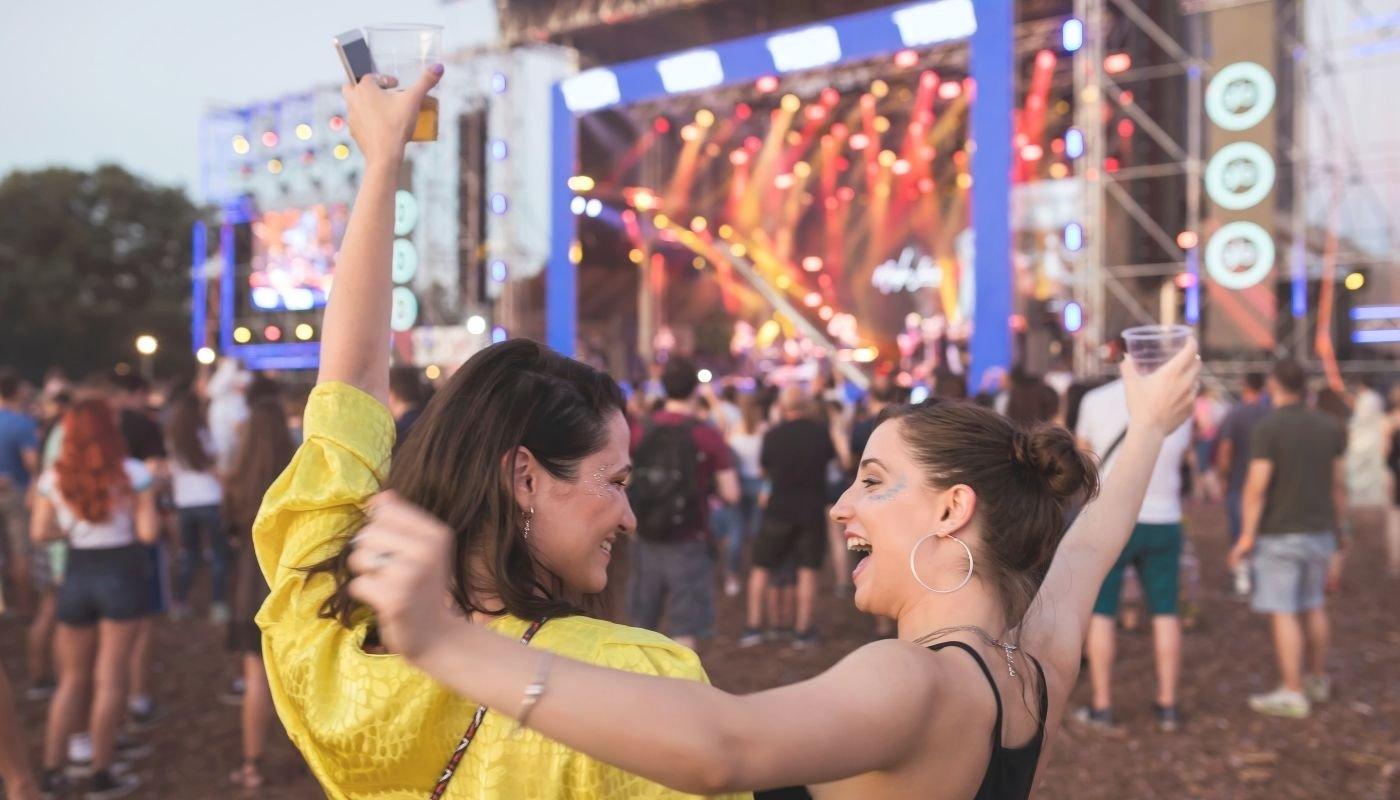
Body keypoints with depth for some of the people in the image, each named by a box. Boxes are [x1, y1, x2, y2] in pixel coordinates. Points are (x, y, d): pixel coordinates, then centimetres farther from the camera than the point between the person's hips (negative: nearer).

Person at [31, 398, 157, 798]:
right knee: (110, 679, 4)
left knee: (72, 679, 16)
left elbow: (40, 532, -3)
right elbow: (147, 532, -11)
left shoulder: (53, 478, -1)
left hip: (76, 575, 3)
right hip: (121, 574, -3)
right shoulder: (133, 473, -8)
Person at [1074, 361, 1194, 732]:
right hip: (1163, 520, 2)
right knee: (1166, 614, 10)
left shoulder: (1095, 400, -7)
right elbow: (1183, 455, 12)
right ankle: (1167, 705, 14)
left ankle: (1101, 706, 8)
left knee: (1101, 613, 6)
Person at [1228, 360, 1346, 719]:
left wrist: (1247, 534, -12)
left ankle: (1292, 692, -2)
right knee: (1314, 607, 18)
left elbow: (1257, 486, -17)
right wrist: (1337, 527, 18)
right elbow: (1338, 484, 8)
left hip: (1279, 534, -6)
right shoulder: (1329, 426, 4)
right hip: (1319, 531, 7)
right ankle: (1318, 679, 30)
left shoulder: (1268, 429, -13)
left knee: (1283, 613, -3)